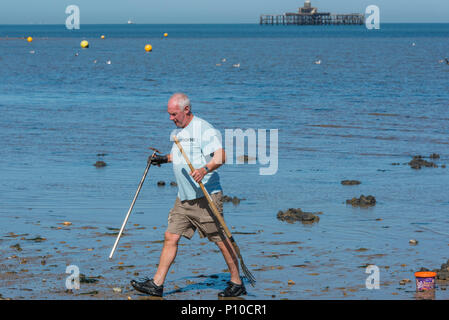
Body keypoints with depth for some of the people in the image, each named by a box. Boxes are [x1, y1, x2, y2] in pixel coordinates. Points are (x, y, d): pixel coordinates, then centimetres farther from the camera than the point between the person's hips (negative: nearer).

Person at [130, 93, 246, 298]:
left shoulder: (204, 129, -12)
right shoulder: (181, 131, 16)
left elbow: (220, 156, -24)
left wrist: (205, 169, -40)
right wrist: (165, 159, 24)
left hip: (206, 197, -8)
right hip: (184, 198, 8)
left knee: (221, 240, -1)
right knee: (170, 236, 3)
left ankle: (237, 283, 10)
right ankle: (156, 284, 3)